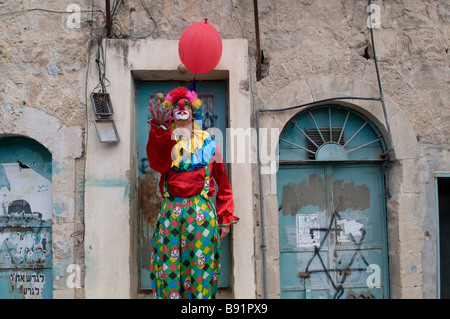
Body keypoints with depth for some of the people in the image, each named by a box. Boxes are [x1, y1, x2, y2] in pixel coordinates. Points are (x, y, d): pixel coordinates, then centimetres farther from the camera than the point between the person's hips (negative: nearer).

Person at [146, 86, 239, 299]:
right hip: (170, 211, 1)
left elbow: (223, 184, 10)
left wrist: (225, 219, 5)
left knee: (199, 266, 1)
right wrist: (159, 129, -24)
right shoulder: (164, 140, 12)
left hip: (201, 212, 0)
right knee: (169, 267, 0)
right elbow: (157, 164, -12)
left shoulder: (208, 143, 11)